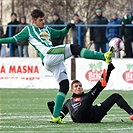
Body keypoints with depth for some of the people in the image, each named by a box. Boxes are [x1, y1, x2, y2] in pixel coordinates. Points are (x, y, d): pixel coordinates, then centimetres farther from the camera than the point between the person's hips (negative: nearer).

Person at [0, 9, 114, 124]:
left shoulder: (47, 29, 30)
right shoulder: (29, 29, 13)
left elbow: (60, 33, 40)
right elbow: (15, 39, 9)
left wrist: (67, 28, 21)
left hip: (55, 61, 8)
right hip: (48, 55, -8)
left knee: (64, 85, 0)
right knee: (75, 48, -20)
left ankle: (55, 116, 1)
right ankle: (104, 56, -29)